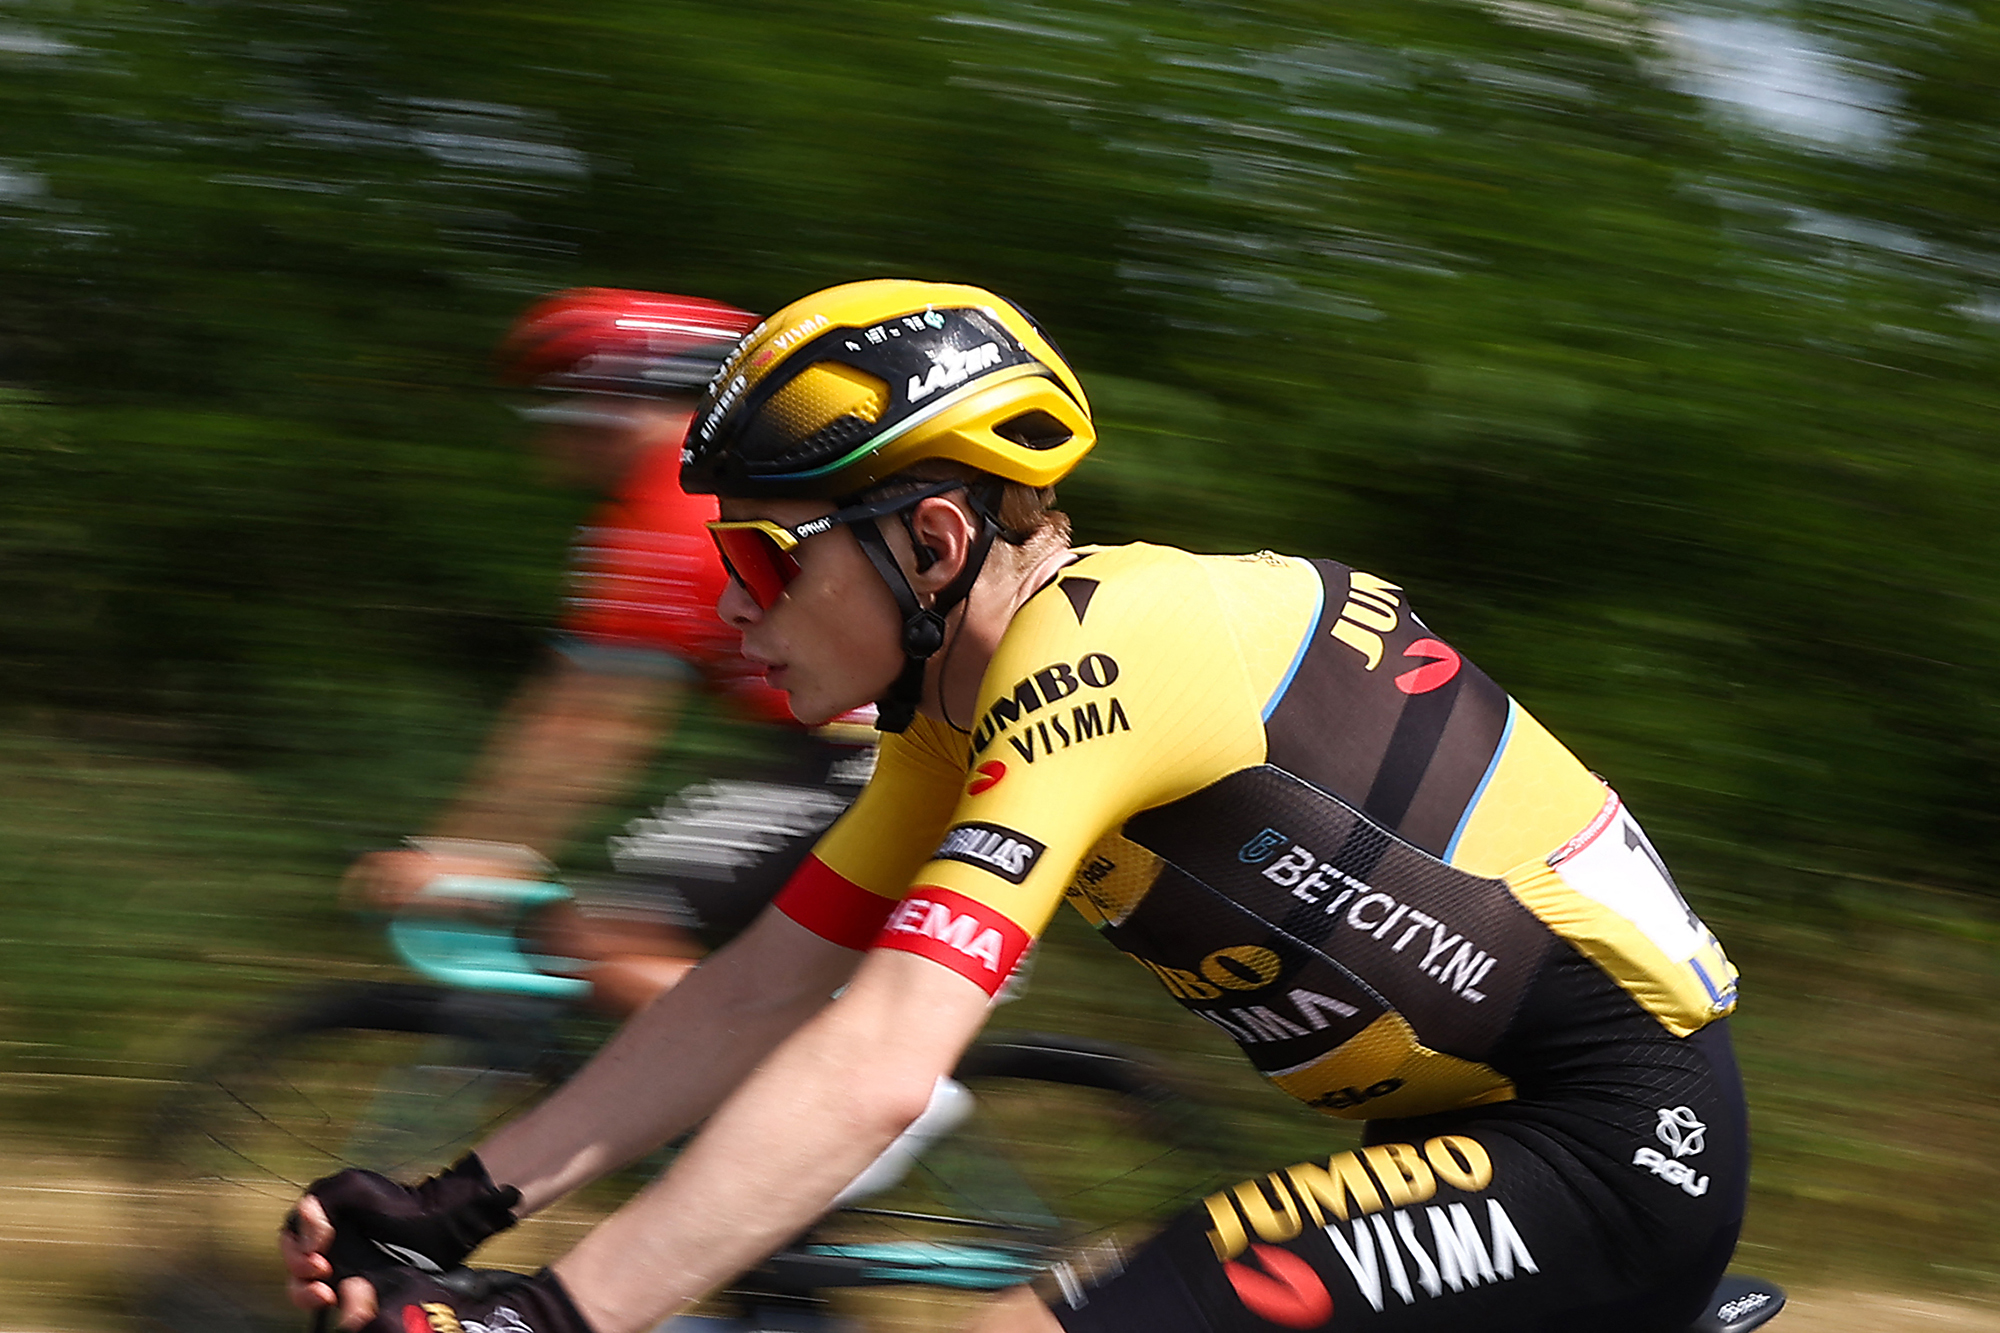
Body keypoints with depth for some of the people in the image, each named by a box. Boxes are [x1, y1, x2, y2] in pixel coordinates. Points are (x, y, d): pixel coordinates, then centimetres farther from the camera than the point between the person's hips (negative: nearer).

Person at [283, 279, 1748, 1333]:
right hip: (1488, 1113, 10)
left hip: (1619, 1142, -10)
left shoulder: (1086, 661, -21)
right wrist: (459, 1207, 4)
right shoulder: (967, 702, 8)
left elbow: (871, 1074, -31)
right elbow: (760, 991, 10)